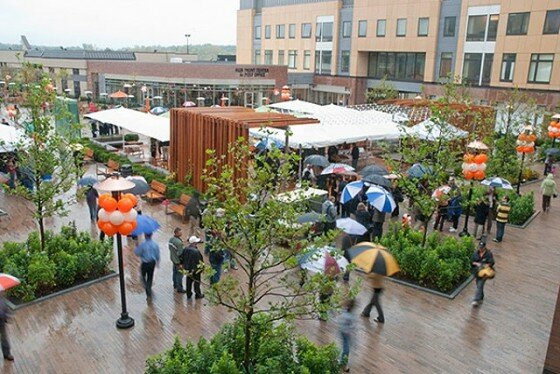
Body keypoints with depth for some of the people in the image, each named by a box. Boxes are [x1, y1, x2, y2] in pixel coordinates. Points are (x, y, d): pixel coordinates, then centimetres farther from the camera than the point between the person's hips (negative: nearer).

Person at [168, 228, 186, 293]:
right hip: (178, 260, -8)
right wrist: (180, 263, -18)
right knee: (179, 274, 6)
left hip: (173, 258, 8)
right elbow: (180, 253, -26)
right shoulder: (179, 242, -31)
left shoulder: (171, 239, -4)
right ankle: (179, 288, 18)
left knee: (175, 272, 24)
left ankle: (175, 285, 41)